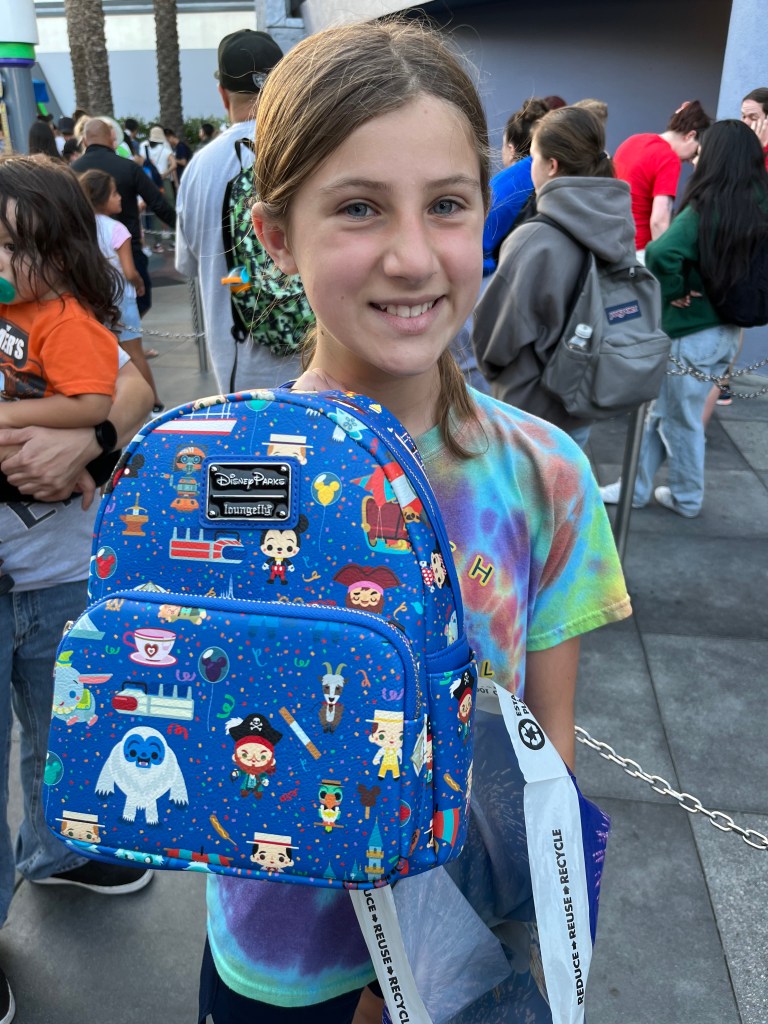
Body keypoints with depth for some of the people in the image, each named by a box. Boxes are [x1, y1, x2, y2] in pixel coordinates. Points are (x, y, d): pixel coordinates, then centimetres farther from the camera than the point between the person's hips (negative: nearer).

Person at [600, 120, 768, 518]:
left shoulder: (706, 209, -19)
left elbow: (660, 253, -34)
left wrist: (672, 292, -19)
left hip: (691, 331, -7)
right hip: (728, 331, 7)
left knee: (680, 419, 10)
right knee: (662, 410, 17)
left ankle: (687, 498, 25)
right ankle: (635, 487, 26)